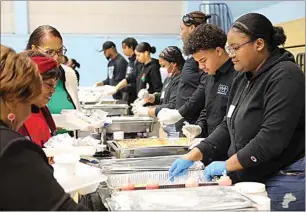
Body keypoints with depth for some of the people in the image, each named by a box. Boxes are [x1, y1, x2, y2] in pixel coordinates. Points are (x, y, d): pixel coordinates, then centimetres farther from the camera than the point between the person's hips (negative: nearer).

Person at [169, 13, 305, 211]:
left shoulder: (285, 77, -17)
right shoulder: (244, 78, 9)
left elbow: (272, 137, -24)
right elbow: (228, 126, 10)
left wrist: (227, 165, -17)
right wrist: (193, 156, -1)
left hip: (285, 181, -7)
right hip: (251, 180, 8)